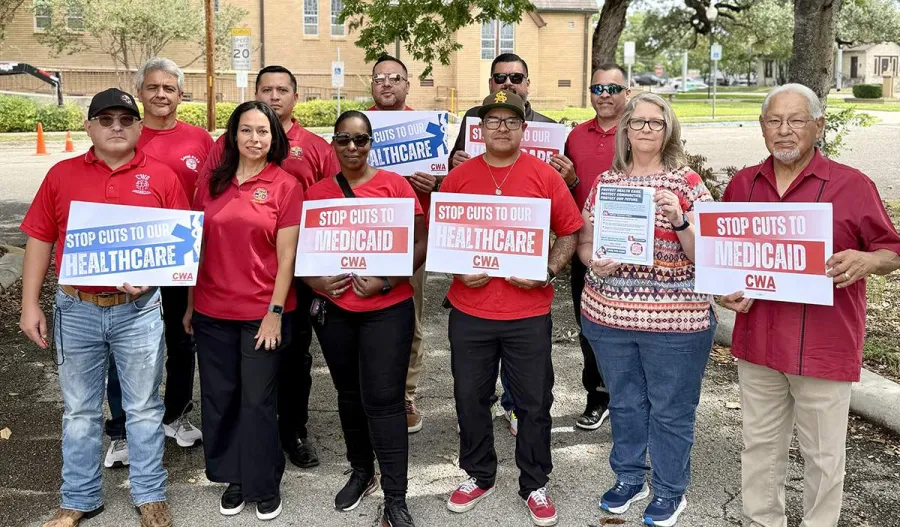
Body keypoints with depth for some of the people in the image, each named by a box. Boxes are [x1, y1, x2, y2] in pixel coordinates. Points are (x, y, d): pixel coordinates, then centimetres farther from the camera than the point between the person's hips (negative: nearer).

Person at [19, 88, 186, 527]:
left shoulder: (162, 177, -1)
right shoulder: (62, 174, 4)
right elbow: (40, 240, 5)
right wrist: (30, 304, 1)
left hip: (139, 309, -2)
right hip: (76, 309, 2)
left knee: (143, 408, 9)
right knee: (79, 410, 14)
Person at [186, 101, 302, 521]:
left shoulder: (285, 186, -4)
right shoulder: (211, 183, 6)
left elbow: (286, 256, -6)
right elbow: (197, 247, 10)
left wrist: (275, 312, -10)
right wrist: (189, 304, 9)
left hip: (263, 313, -3)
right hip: (212, 312, 4)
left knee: (257, 401, 4)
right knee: (219, 398, 11)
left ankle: (265, 486, 23)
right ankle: (234, 478, 31)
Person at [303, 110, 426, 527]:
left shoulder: (394, 184, -4)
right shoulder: (317, 192, 5)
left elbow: (420, 244, -6)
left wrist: (385, 281, -18)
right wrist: (313, 279, -10)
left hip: (387, 309, -3)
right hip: (333, 310, 4)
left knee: (383, 400, -4)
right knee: (349, 395, 16)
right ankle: (361, 472, 36)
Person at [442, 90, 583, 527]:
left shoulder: (544, 176, -2)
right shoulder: (458, 177, 2)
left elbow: (570, 234, 2)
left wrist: (548, 271, -13)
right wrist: (459, 268, -9)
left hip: (528, 312, -1)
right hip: (469, 310, 2)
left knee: (534, 403, 8)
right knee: (470, 398, 13)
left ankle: (534, 485, 27)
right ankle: (478, 476, 33)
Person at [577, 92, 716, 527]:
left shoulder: (688, 182, -5)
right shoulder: (604, 182, 6)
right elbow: (584, 242, 10)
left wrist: (679, 220, -24)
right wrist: (594, 262, -11)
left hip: (675, 320, -3)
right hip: (607, 315, 4)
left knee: (670, 409, 9)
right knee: (624, 402, 18)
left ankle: (670, 491, 29)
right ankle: (629, 478, 38)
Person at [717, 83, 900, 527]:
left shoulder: (853, 186, -6)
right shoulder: (742, 184, 5)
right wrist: (725, 290, -2)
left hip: (824, 347, -4)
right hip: (758, 339, 4)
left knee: (823, 455, 10)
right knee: (760, 444, 17)